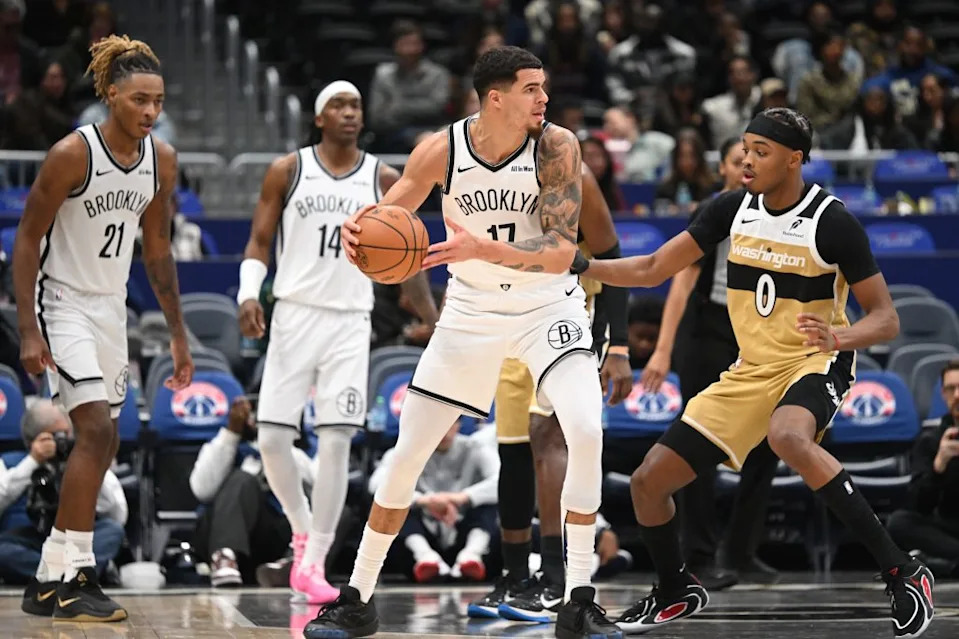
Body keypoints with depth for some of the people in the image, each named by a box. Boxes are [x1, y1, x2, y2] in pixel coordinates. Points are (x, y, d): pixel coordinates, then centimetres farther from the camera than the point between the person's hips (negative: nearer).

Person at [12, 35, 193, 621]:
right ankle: (70, 579, -17)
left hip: (112, 308, 7)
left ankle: (51, 580, 17)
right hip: (62, 303, -7)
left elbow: (157, 248, 11)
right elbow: (27, 239, -15)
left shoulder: (162, 160, -1)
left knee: (103, 446, 8)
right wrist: (28, 331, -20)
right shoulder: (72, 154, -20)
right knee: (96, 429, -20)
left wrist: (178, 335, 11)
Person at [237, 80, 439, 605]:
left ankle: (314, 562, -2)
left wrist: (435, 322, 12)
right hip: (294, 314, 0)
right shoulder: (287, 172, 3)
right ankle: (302, 531, 19)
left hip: (350, 322, 0)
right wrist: (249, 294, -12)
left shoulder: (384, 181, 6)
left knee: (336, 442, -8)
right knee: (271, 437, -6)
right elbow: (259, 241, 5)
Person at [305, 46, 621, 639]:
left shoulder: (556, 147, -19)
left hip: (548, 305, -2)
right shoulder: (441, 151, -14)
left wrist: (483, 249, -40)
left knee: (587, 431, -25)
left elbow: (561, 252, -25)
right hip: (471, 311, 2)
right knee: (407, 454, 1)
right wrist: (358, 232, -25)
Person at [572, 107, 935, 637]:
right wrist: (578, 265, -10)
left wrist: (837, 336, -34)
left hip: (815, 364, -6)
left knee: (787, 438, -41)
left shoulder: (833, 221, -16)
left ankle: (902, 573, -33)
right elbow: (653, 270, 4)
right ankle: (677, 592, 31)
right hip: (750, 371, 6)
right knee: (649, 481, 1)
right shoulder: (732, 208, -2)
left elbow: (885, 319, -13)